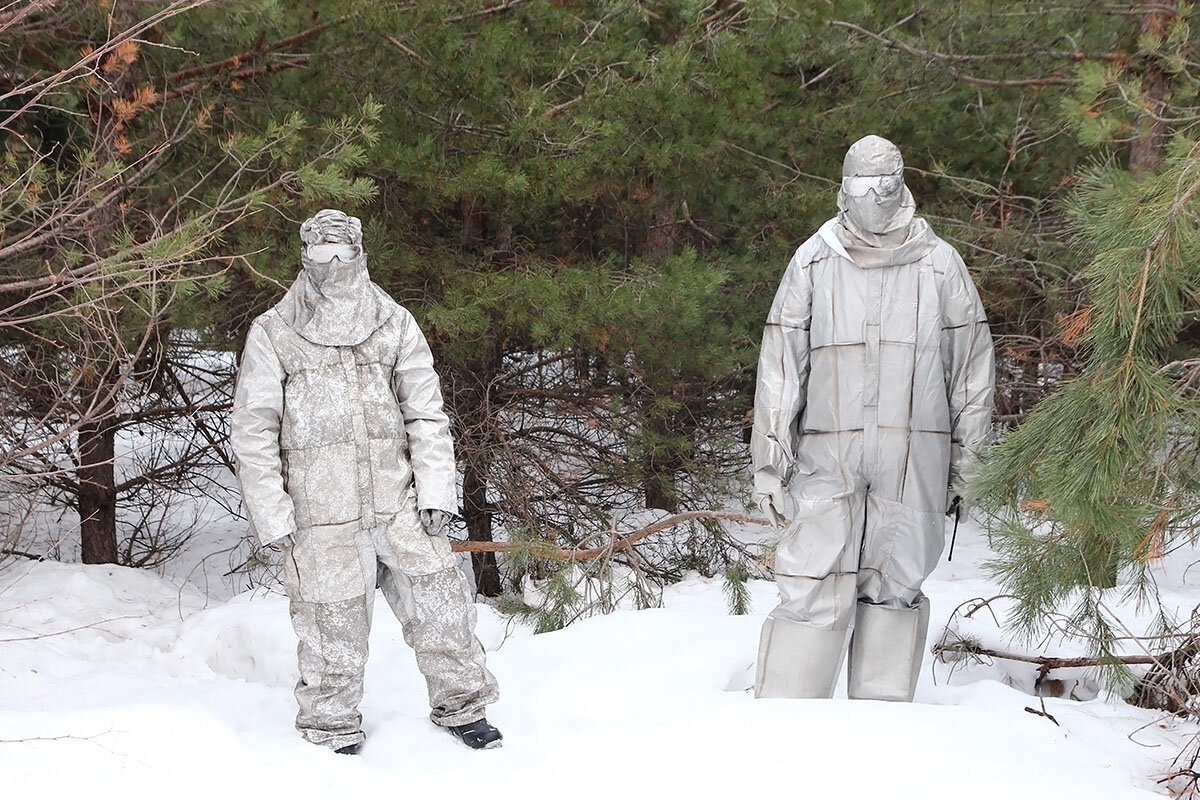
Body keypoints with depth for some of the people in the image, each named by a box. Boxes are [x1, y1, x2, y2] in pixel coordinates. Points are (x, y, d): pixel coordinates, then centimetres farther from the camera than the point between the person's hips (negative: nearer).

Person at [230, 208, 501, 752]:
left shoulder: (394, 324, 7)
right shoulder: (272, 335, 0)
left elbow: (426, 413, 10)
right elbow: (253, 433, 1)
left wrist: (435, 491, 1)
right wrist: (272, 516, -4)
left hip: (398, 503, 2)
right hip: (321, 515, -2)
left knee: (440, 603, 4)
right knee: (333, 626, 2)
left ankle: (462, 706, 24)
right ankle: (332, 730, 22)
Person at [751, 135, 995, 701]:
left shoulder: (940, 264, 6)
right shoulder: (813, 262, 5)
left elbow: (972, 364, 11)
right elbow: (779, 363, 6)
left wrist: (966, 458, 8)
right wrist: (770, 460, 1)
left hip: (916, 458, 1)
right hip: (826, 456, -1)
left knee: (896, 586, 5)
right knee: (812, 588, -6)